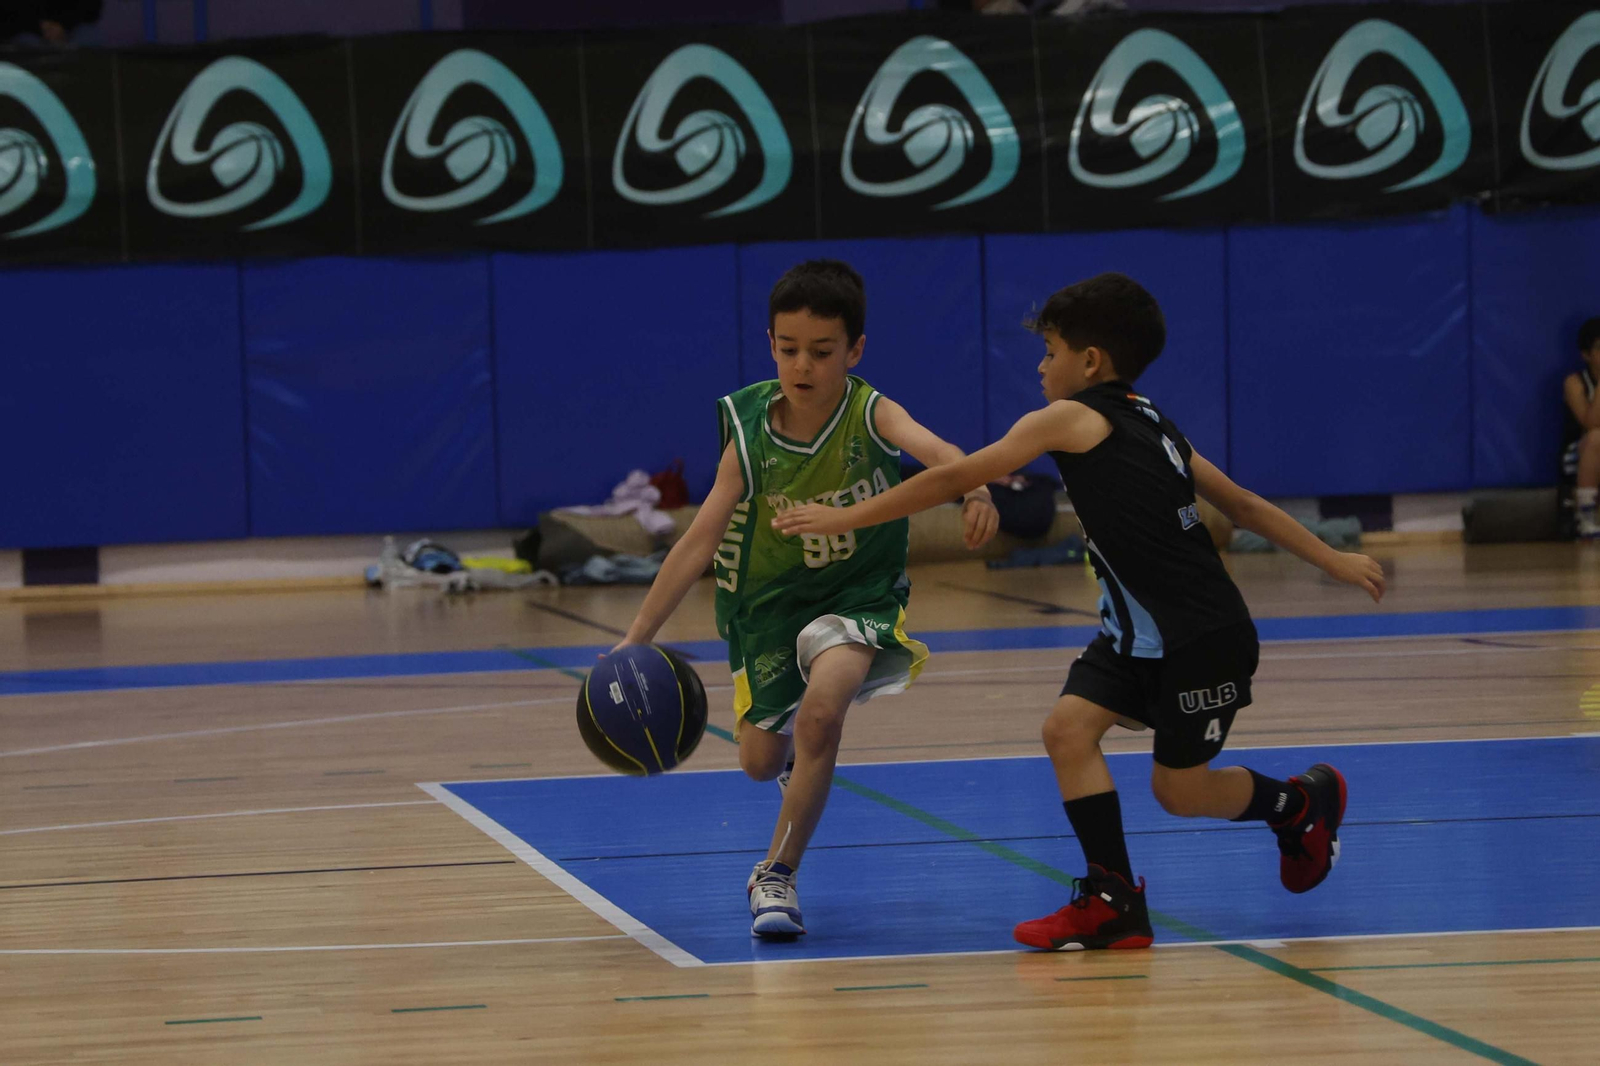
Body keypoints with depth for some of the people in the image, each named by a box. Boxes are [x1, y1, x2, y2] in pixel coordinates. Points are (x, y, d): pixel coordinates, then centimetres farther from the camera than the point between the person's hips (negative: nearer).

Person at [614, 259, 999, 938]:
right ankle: (799, 749, 53)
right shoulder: (751, 437, -15)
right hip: (773, 599, 3)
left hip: (859, 593, -3)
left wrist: (975, 491, -65)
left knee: (823, 706, -30)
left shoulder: (871, 415, -20)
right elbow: (701, 539, -13)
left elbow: (938, 452, -41)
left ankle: (776, 875, -15)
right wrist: (637, 638, -16)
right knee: (760, 762, 11)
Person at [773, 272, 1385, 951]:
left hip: (1204, 638, -9)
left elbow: (954, 478, -12)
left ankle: (1301, 804, 29)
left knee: (1178, 790, 2)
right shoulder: (1148, 424, 12)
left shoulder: (1071, 418, -13)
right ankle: (1114, 902, -5)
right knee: (1070, 727, -5)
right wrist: (1333, 562, 25)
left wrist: (847, 517, -7)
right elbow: (1243, 505, 17)